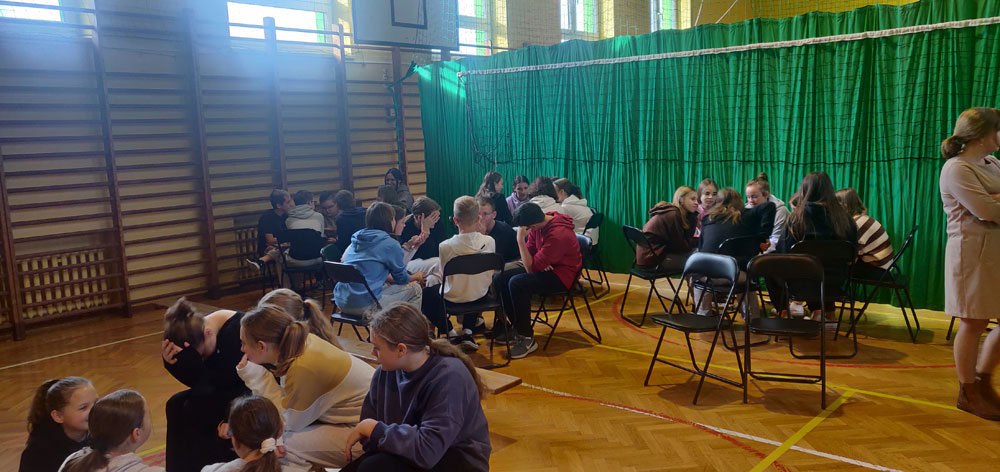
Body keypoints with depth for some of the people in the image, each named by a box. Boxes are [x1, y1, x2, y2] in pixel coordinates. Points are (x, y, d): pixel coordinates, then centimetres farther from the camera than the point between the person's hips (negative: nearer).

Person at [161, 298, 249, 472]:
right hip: (227, 386, 8)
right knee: (175, 404, -9)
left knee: (195, 409, -22)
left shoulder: (237, 331, -29)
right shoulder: (199, 329, -7)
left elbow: (217, 383, -26)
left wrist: (190, 359, -35)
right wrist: (171, 362, -19)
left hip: (254, 390, -8)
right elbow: (198, 382, -3)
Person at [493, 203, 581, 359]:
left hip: (561, 276, -9)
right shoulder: (541, 221, -4)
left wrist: (520, 240, -27)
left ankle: (527, 338, -17)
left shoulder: (558, 234, -29)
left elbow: (531, 267, -26)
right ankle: (518, 328, 6)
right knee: (500, 279, -3)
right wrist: (538, 261, -15)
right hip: (545, 267, 9)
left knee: (517, 283, -29)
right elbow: (530, 251, 7)